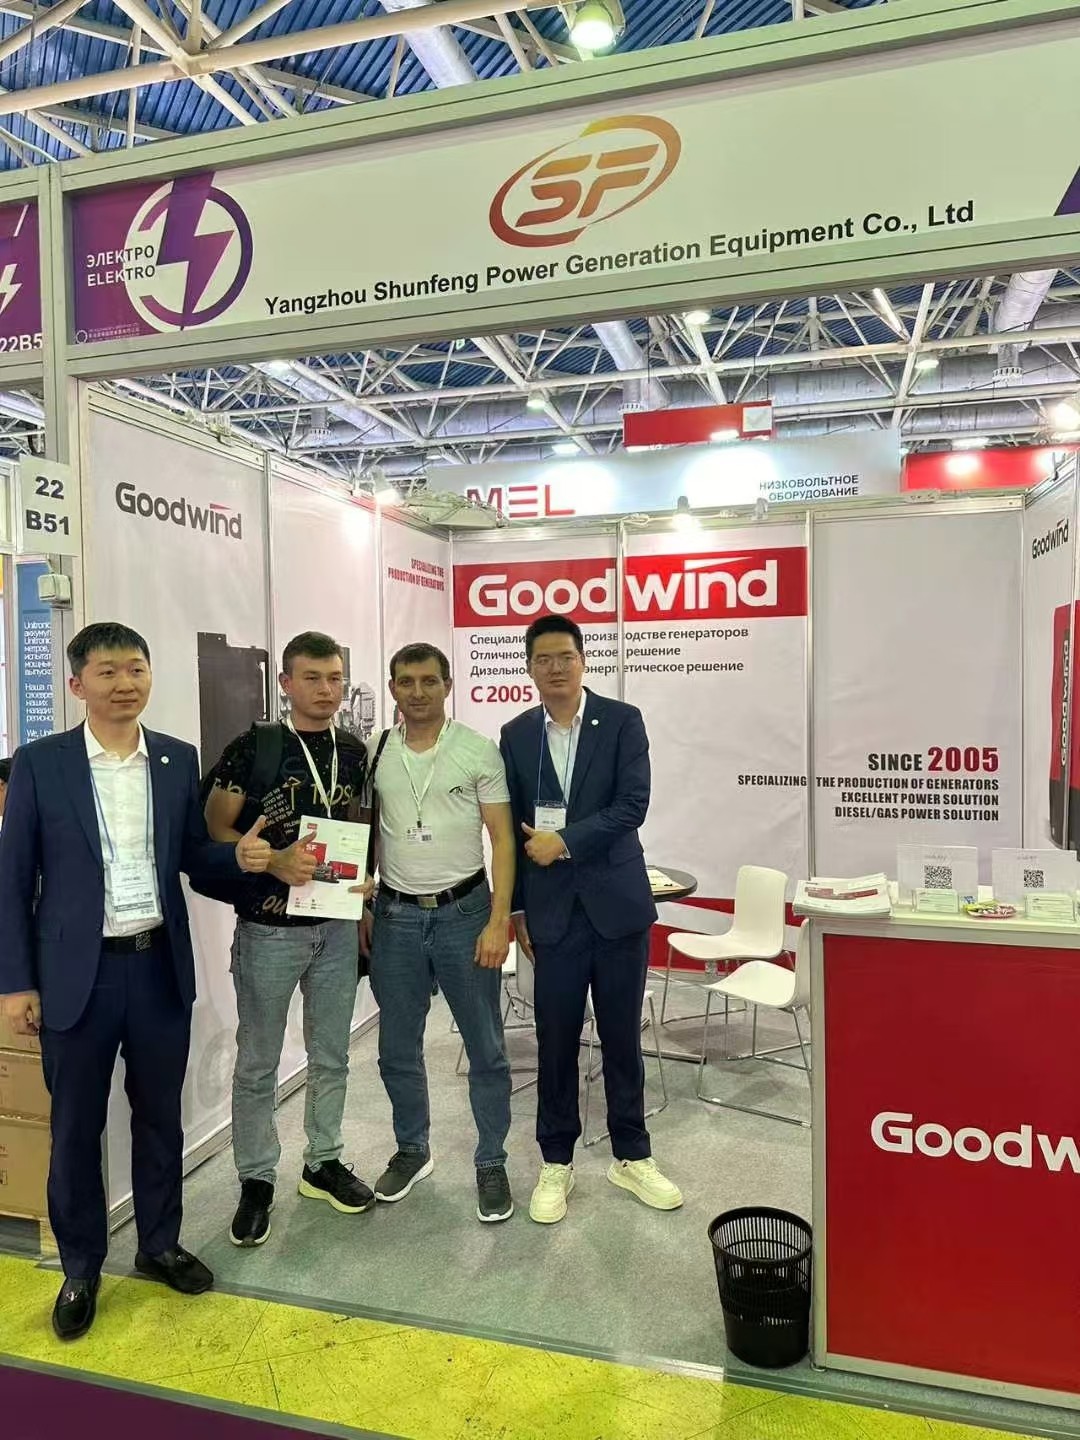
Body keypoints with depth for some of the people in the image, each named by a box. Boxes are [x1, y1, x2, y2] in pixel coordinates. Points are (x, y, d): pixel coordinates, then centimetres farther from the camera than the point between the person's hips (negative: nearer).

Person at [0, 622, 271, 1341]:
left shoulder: (179, 760, 2)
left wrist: (240, 855, -13)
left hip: (161, 966, 3)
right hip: (77, 973, -2)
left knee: (161, 1116, 16)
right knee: (76, 1128, 12)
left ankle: (160, 1244, 37)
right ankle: (81, 1269, 33)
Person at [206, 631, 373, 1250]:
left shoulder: (354, 752, 4)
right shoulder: (252, 748, -10)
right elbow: (214, 830, -10)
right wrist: (275, 861, -23)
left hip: (338, 927, 4)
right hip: (269, 928, -4)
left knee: (331, 1056, 16)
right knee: (259, 1064, 9)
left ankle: (324, 1162, 34)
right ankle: (257, 1180, 26)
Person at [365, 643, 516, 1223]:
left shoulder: (479, 751, -6)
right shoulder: (373, 753, 2)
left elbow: (503, 840, -6)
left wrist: (499, 921, -12)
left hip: (464, 913, -2)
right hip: (395, 916, 3)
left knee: (486, 1049, 7)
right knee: (397, 1049, 15)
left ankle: (491, 1163, 25)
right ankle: (411, 1150, 36)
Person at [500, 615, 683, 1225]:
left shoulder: (622, 720, -2)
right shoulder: (516, 735, 5)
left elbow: (632, 806, -11)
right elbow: (512, 828, 8)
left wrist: (565, 841, -15)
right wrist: (517, 909, 8)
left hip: (618, 902, -1)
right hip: (553, 910, 1)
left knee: (623, 1037, 11)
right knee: (556, 1041, 8)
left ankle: (632, 1156, 29)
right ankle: (558, 1162, 26)